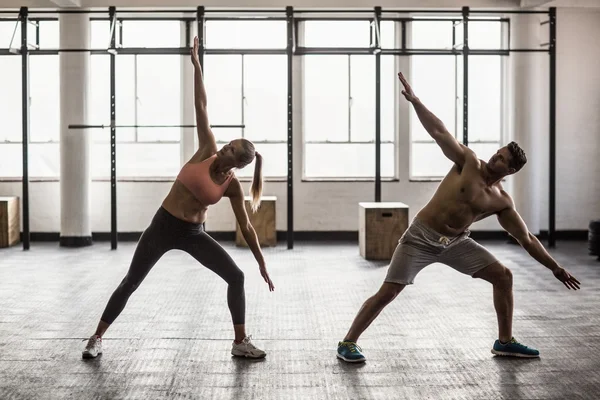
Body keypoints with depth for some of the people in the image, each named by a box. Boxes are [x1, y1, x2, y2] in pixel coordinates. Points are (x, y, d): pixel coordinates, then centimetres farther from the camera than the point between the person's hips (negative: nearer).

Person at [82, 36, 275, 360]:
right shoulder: (207, 151, -10)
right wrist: (196, 65, -15)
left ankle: (240, 342, 6)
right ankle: (96, 338, 17)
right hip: (163, 226, -2)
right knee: (131, 282, 2)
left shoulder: (232, 186, -7)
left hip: (193, 234, 2)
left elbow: (246, 228, -1)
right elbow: (201, 108, -14)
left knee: (236, 277, -6)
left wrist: (262, 264, -1)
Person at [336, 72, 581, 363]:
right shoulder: (469, 162, -8)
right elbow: (438, 131, -15)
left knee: (503, 276, 2)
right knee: (387, 293, -11)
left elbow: (527, 240, 8)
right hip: (421, 238, -5)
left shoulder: (502, 202, 1)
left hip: (455, 243, 5)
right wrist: (413, 99, -24)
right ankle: (347, 343, 1)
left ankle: (504, 342, 16)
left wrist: (555, 268, 8)